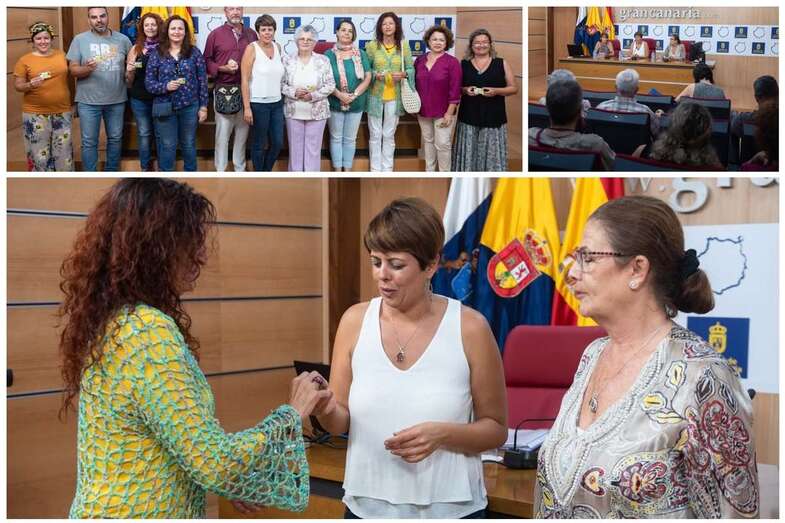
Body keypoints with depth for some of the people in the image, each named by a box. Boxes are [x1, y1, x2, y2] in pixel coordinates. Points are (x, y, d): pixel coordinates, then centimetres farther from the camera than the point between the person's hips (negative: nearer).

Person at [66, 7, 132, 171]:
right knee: (89, 142, 4)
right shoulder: (80, 39, -4)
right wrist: (87, 69, -25)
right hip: (88, 102, -2)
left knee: (115, 138, 16)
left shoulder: (122, 39, 3)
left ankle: (112, 171, 33)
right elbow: (72, 70, -6)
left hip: (117, 100, 3)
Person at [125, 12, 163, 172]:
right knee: (144, 134, 8)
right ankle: (146, 168, 19)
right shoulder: (136, 49, 2)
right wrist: (130, 71, -15)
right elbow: (129, 81, 6)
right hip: (140, 99, 1)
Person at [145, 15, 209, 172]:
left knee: (188, 144, 14)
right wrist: (165, 87, -20)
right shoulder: (157, 54, -1)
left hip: (190, 107, 1)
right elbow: (149, 82, -1)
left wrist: (203, 106, -1)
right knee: (167, 146, 7)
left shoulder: (194, 52, 0)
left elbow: (202, 80, 1)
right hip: (165, 108, 0)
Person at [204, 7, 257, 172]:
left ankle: (240, 169, 18)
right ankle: (220, 171, 8)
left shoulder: (251, 34, 9)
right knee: (222, 133, 1)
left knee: (242, 132, 8)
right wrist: (223, 68, -13)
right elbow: (207, 61, 1)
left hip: (246, 91, 3)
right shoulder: (215, 34, 1)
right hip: (224, 91, -3)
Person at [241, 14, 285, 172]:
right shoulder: (252, 49, -9)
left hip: (276, 103, 6)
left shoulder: (277, 47, 7)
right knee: (259, 145, 5)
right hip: (258, 104, -5)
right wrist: (247, 107, -16)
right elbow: (245, 80, -11)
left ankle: (267, 171, 32)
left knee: (278, 143, 10)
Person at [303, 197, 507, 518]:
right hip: (367, 506, 2)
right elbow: (340, 424, 0)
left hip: (449, 508, -2)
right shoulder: (355, 321, -5)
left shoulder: (469, 328, -12)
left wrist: (443, 434, -20)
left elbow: (496, 429, -3)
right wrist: (325, 409, -21)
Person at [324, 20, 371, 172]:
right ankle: (338, 170, 13)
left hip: (356, 103, 2)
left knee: (350, 139, 8)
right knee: (336, 138, 6)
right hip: (335, 102, -1)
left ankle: (348, 170, 16)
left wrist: (354, 95, -14)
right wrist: (339, 95, -19)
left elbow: (367, 77, -1)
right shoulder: (329, 54, -1)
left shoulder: (361, 54, 4)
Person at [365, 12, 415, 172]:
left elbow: (411, 69, 4)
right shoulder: (372, 45, -3)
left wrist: (403, 74, -16)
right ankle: (375, 169, 13)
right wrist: (375, 75, -17)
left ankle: (387, 169, 19)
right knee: (375, 135, 4)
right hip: (375, 95, -1)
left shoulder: (404, 46, 1)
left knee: (389, 135, 10)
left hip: (395, 97, 1)